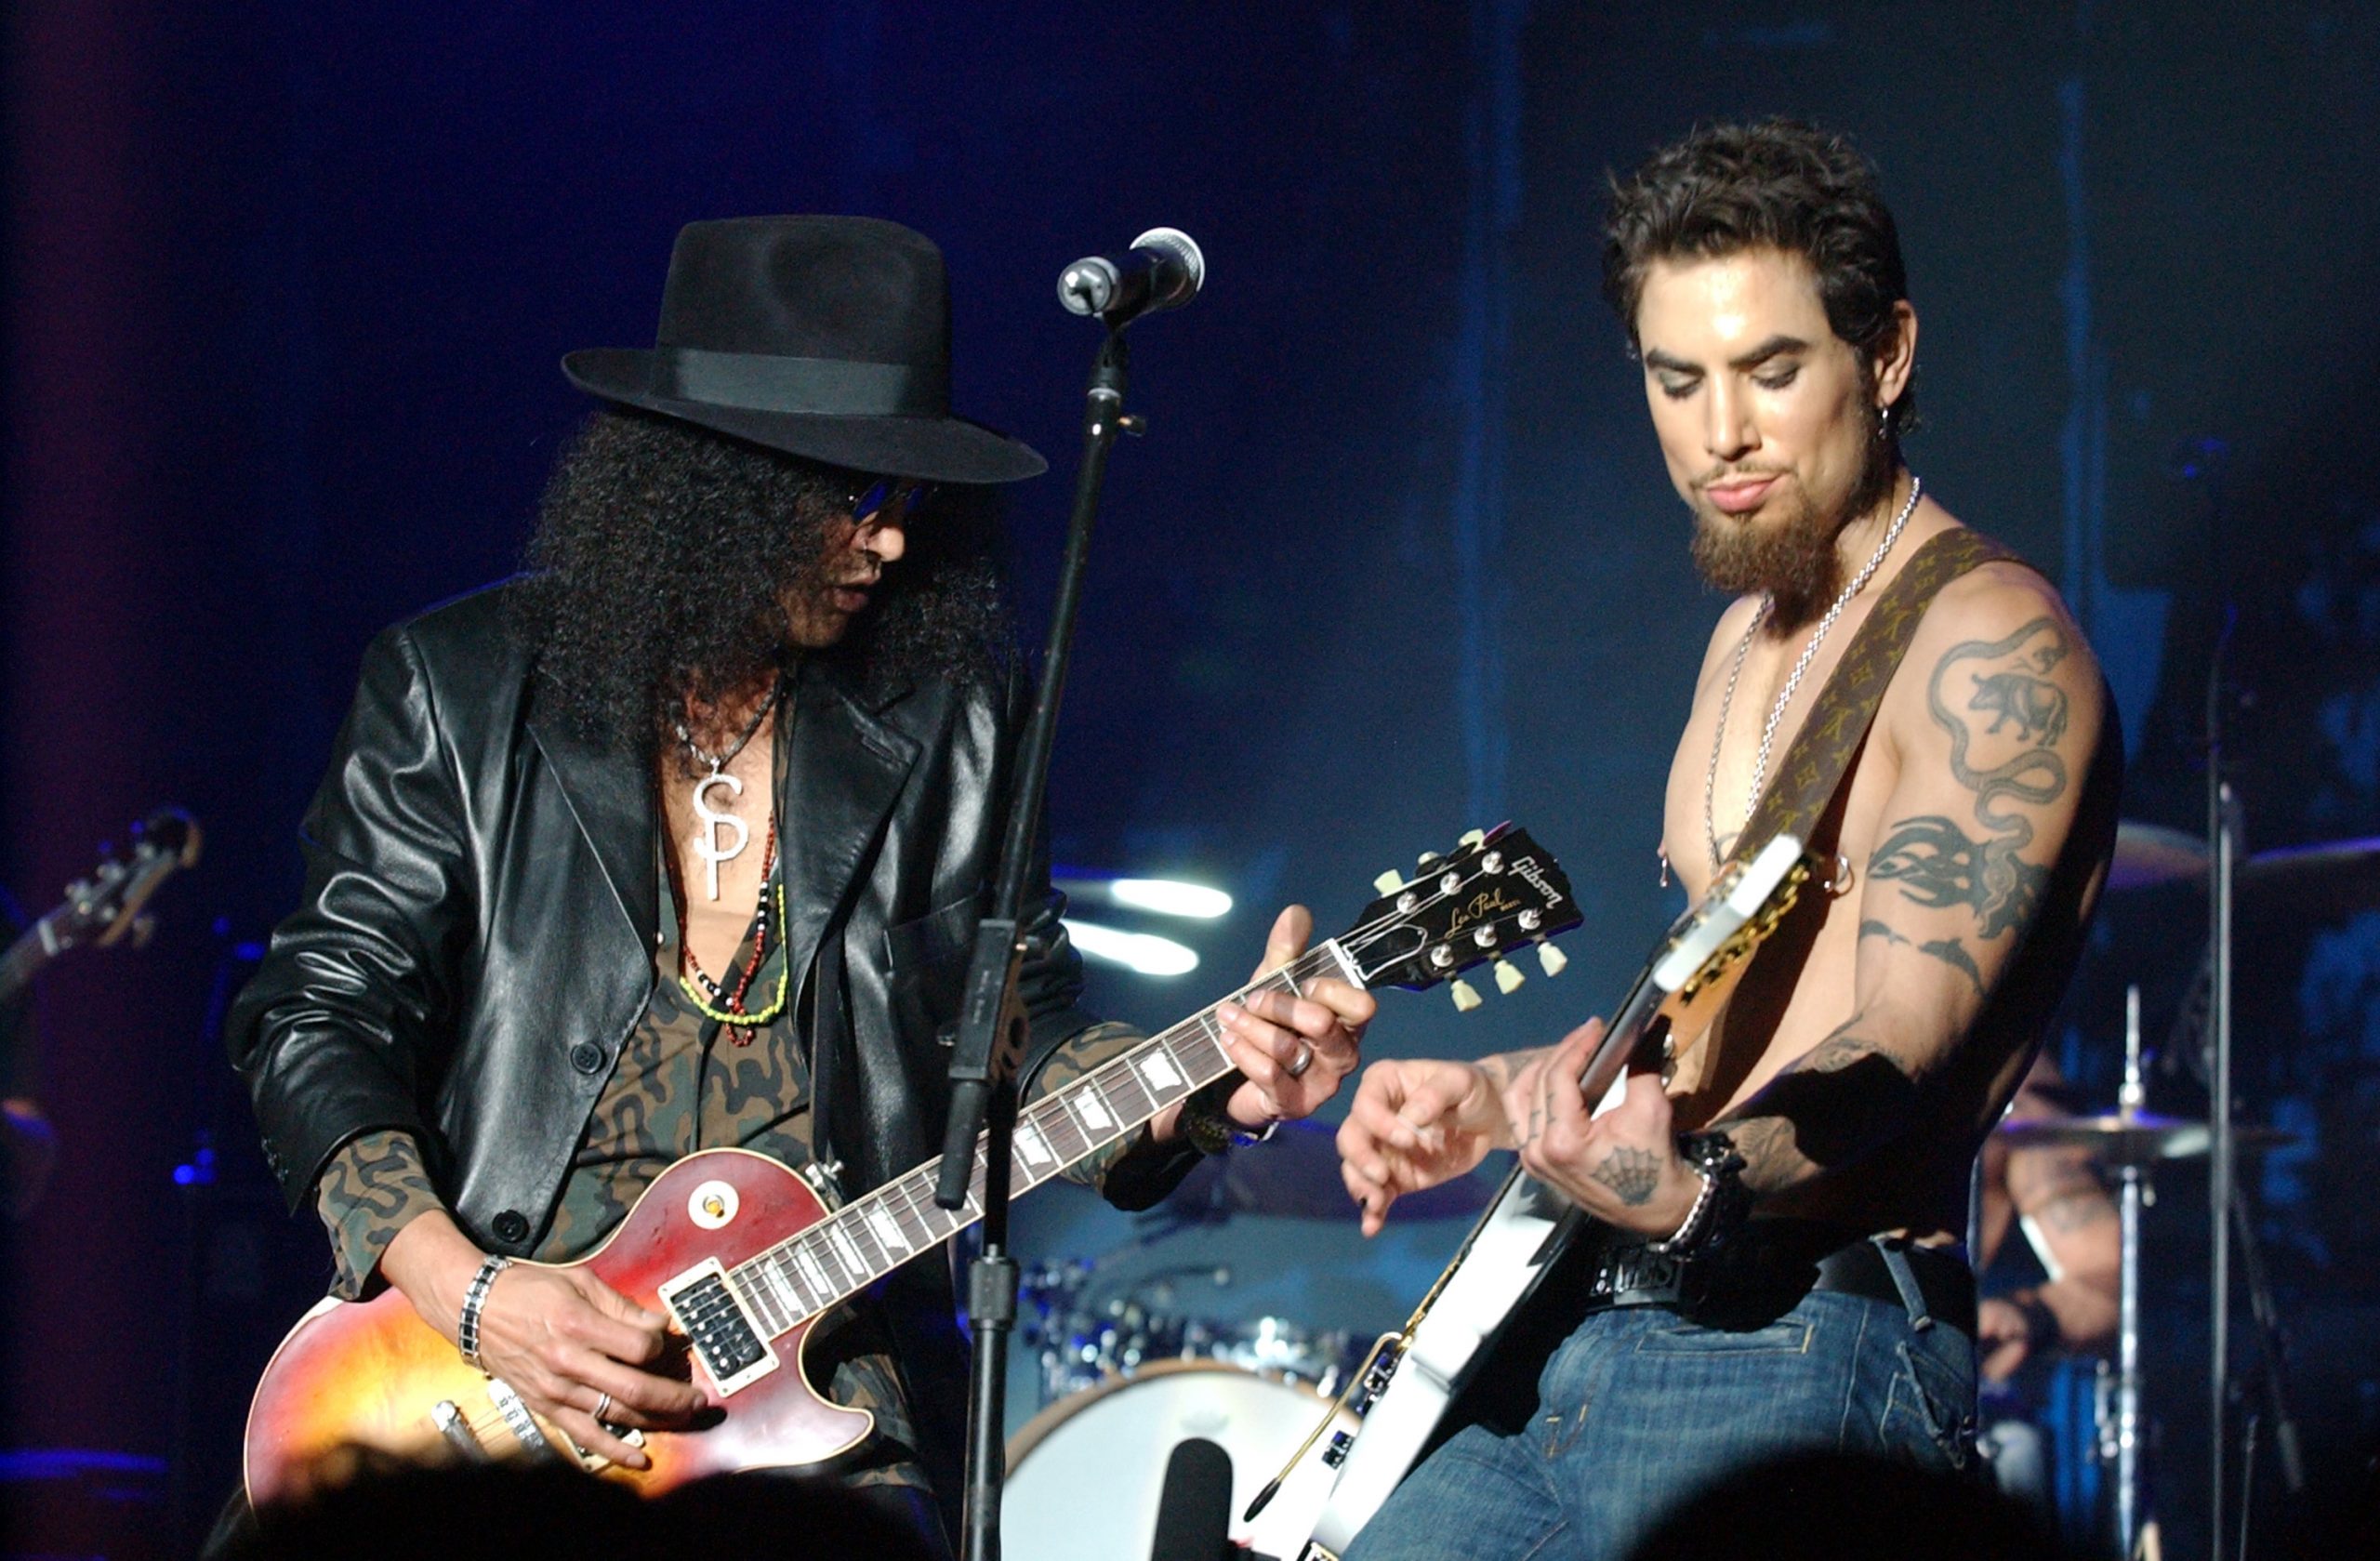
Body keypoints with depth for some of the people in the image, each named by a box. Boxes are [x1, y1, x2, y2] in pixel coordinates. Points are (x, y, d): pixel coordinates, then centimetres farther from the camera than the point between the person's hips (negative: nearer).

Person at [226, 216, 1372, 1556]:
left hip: (824, 1396, 2)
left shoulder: (942, 715, 10)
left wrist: (1208, 1091, -9)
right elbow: (323, 1016, 2)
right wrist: (467, 1294, -12)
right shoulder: (459, 690, 4)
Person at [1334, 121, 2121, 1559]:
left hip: (1799, 1356, -9)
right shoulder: (1753, 639, 19)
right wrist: (1492, 1099, 16)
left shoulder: (1990, 651, -10)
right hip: (1585, 1333, 9)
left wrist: (1696, 1190, -38)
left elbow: (1904, 1041, -21)